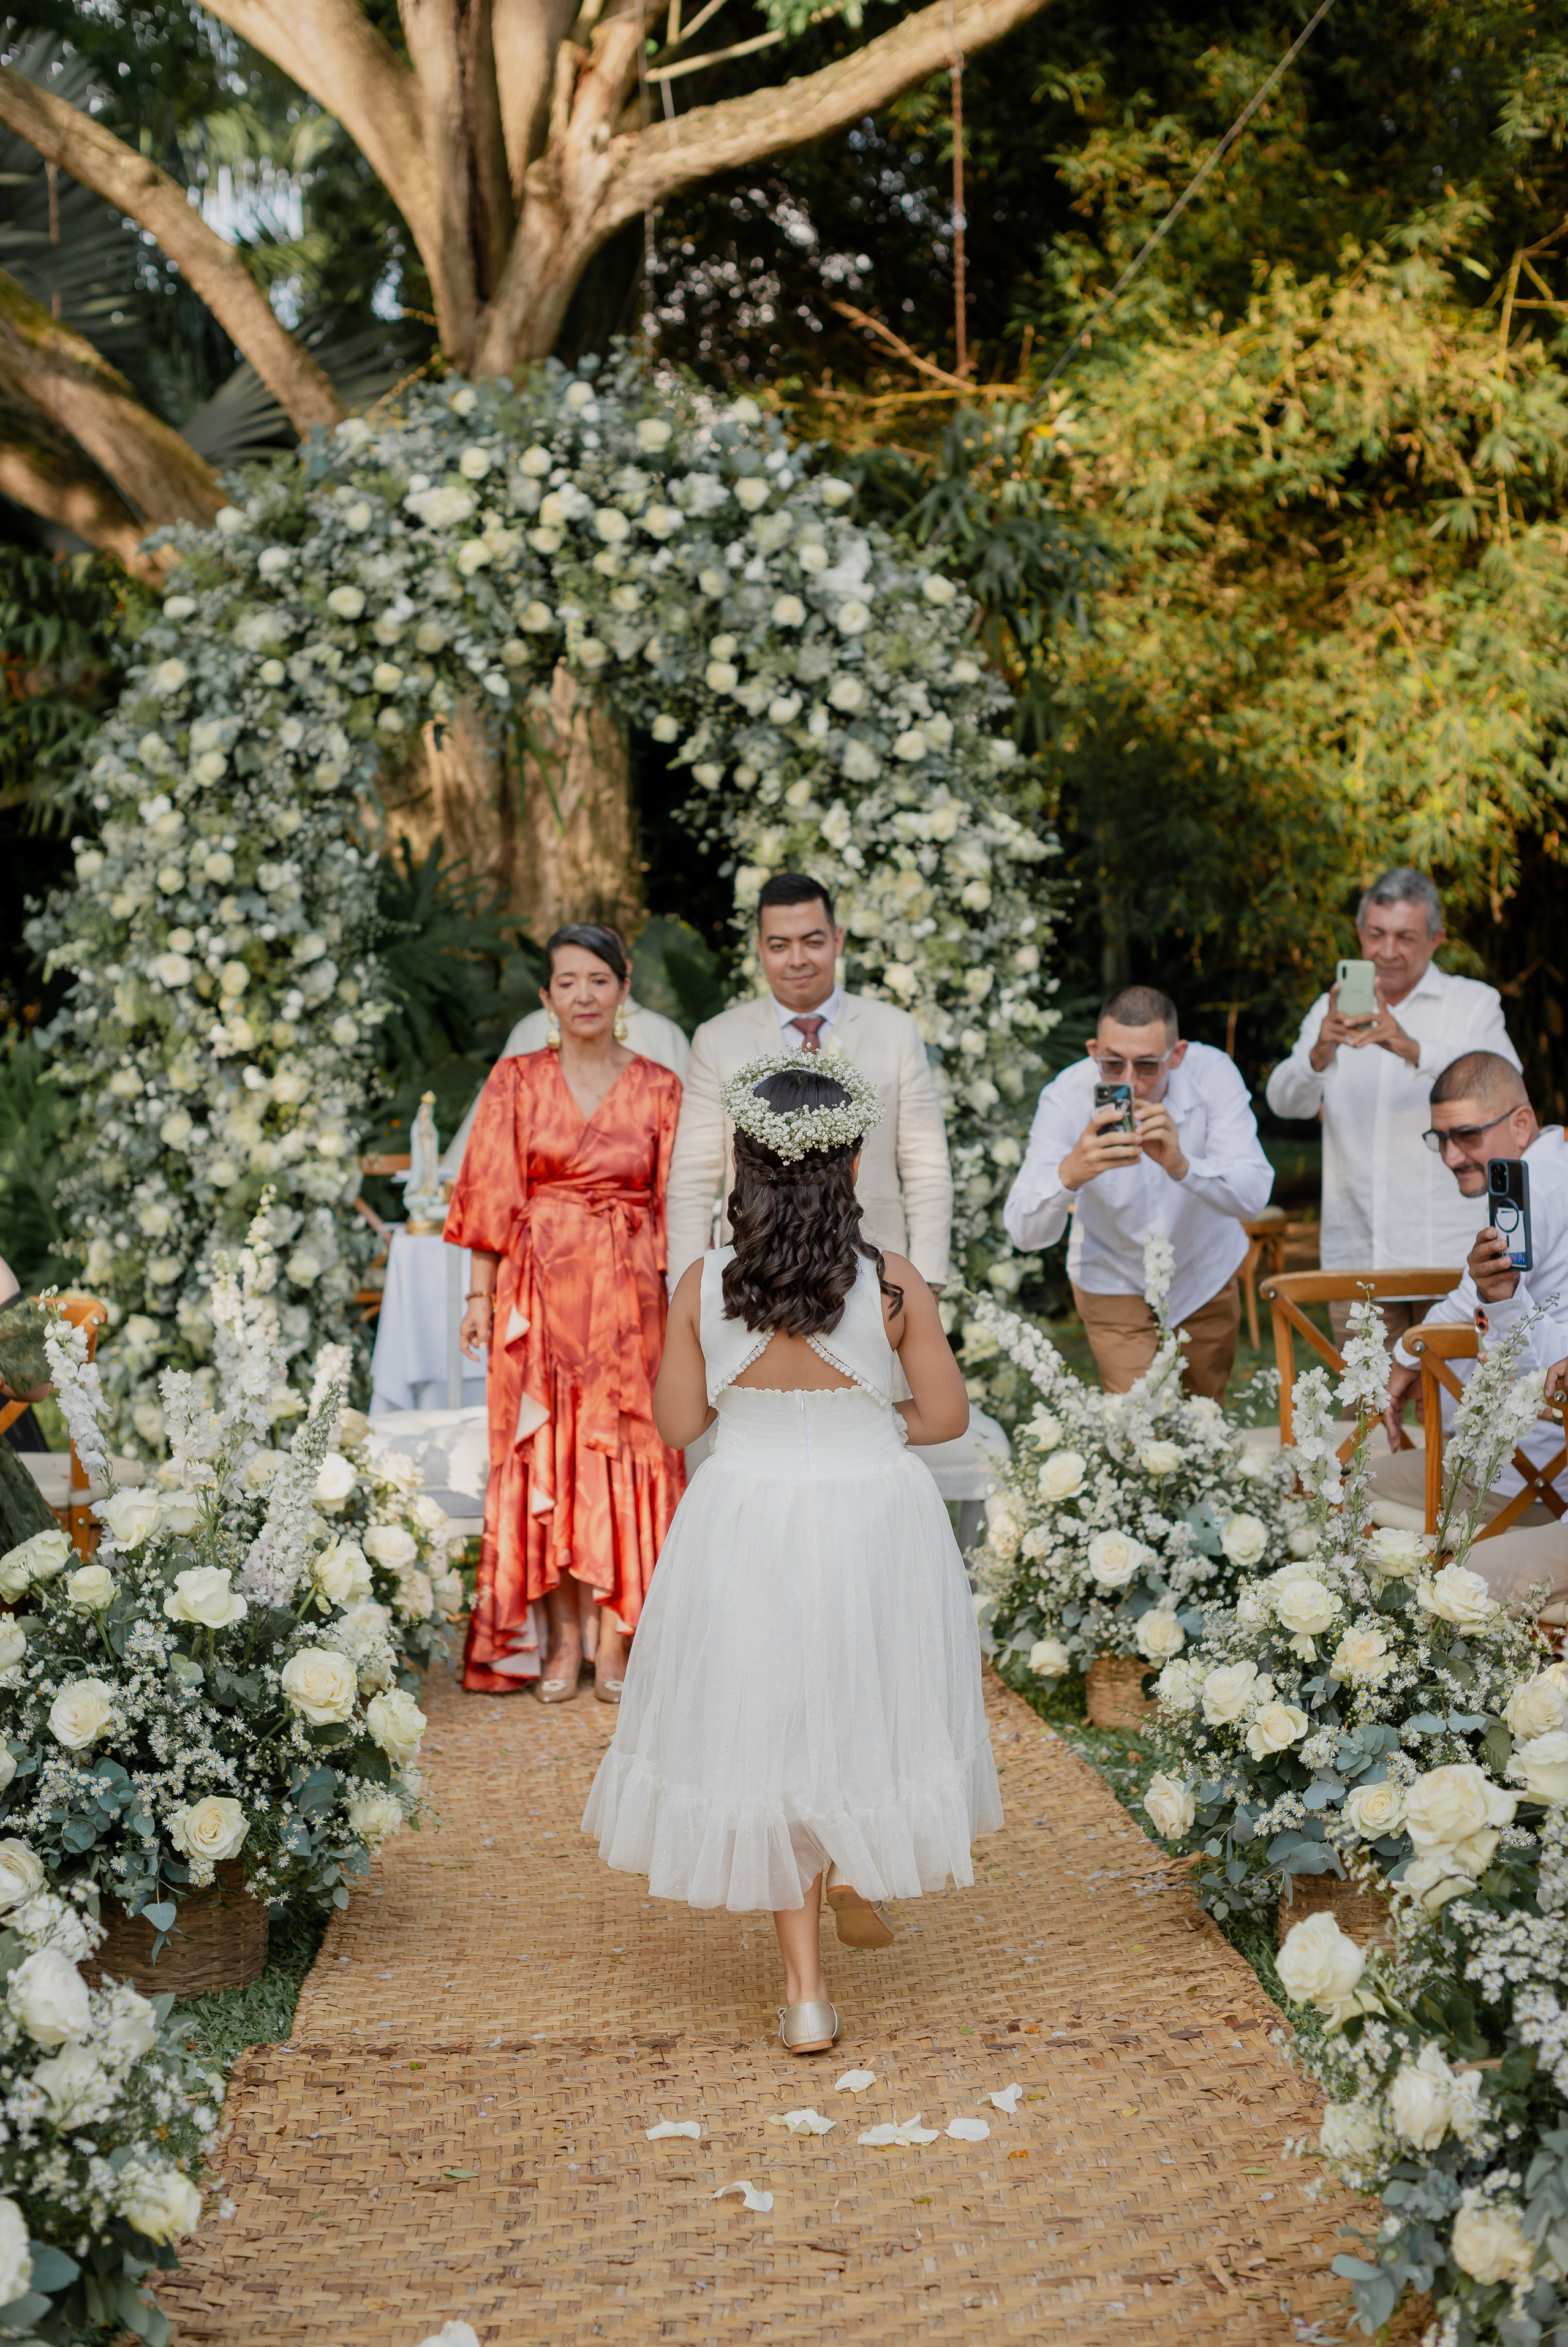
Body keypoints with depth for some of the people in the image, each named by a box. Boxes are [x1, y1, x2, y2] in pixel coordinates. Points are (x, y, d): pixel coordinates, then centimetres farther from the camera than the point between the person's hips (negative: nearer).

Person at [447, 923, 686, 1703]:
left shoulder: (659, 1090, 5)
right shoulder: (518, 1081, 5)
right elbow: (492, 1197, 2)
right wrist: (481, 1296, -4)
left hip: (629, 1294, 0)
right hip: (540, 1291, 0)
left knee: (626, 1453, -1)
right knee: (545, 1454, 1)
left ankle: (616, 1638, 6)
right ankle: (562, 1640, 8)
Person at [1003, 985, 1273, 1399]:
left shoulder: (1212, 1074, -26)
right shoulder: (1066, 1098, -28)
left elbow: (1253, 1195, -33)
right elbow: (1024, 1232, -34)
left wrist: (1180, 1165, -52)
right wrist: (1070, 1174, -55)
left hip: (1206, 1273, 2)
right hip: (1115, 1284, -2)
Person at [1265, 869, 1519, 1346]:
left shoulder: (1474, 1003, 7)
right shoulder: (1335, 1009, 15)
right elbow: (1285, 1101, 1)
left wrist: (1411, 1048, -30)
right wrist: (1320, 1053, -23)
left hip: (1449, 1254, -2)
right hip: (1355, 1255, 3)